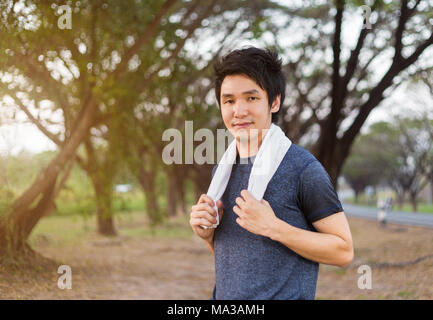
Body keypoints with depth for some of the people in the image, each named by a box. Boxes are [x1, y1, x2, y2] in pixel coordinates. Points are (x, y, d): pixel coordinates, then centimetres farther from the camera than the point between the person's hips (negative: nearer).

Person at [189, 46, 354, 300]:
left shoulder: (302, 168, -12)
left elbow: (344, 251, -12)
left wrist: (273, 227, -20)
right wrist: (207, 233, -3)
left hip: (285, 294, -5)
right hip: (225, 294, 6)